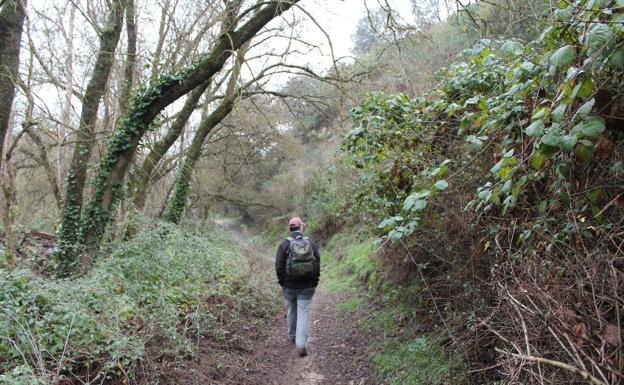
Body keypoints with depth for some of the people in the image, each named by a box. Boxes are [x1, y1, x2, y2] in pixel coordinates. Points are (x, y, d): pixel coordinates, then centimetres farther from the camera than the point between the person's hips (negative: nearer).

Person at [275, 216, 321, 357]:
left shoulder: (285, 244, -7)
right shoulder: (311, 243, -2)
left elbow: (279, 266, -6)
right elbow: (317, 264, 0)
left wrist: (282, 282, 7)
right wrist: (314, 282, 8)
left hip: (290, 285, 0)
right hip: (307, 286, 0)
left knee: (292, 311, 18)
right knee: (303, 313, 0)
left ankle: (292, 336, 35)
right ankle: (301, 344, -9)